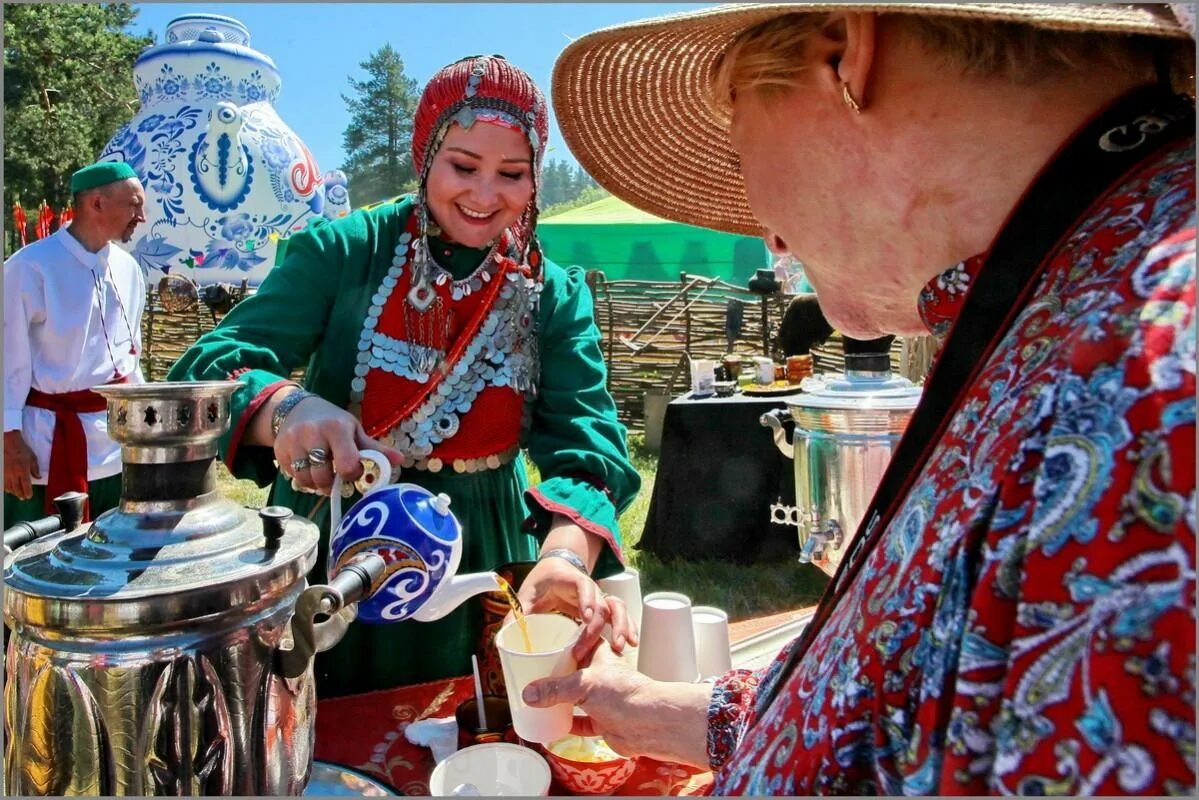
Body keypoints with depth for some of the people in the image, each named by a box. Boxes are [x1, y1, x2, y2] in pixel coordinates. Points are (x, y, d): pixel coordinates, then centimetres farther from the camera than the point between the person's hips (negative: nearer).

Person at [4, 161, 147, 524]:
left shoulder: (127, 268, 7)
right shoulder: (31, 266, -12)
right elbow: (10, 358, -10)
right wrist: (10, 439, -11)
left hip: (116, 442, 6)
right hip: (47, 442, -6)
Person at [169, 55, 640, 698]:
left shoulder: (557, 297, -5)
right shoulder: (341, 252, -10)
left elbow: (586, 448, -17)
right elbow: (208, 371, -18)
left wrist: (565, 557, -37)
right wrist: (286, 408, -41)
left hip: (478, 572, 2)